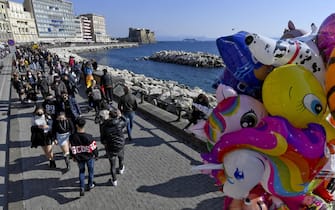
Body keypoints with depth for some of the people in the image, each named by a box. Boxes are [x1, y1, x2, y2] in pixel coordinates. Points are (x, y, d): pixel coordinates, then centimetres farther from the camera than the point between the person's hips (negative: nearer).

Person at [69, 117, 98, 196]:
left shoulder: (72, 137, -20)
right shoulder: (88, 137, -27)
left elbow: (72, 149, -8)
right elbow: (93, 148, -17)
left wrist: (73, 157, 10)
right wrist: (96, 155, 2)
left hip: (79, 158, 2)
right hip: (89, 157, -2)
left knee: (81, 171, 23)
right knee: (90, 170, 22)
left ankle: (82, 188, 19)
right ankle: (90, 185, 38)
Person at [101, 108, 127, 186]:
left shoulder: (104, 126, -14)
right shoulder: (120, 123, -16)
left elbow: (103, 139, -5)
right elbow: (125, 123, 10)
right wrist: (120, 116, 18)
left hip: (110, 148, -1)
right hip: (120, 146, 1)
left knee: (112, 165, 13)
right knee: (121, 158, 32)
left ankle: (114, 181, 28)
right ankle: (121, 169, 58)